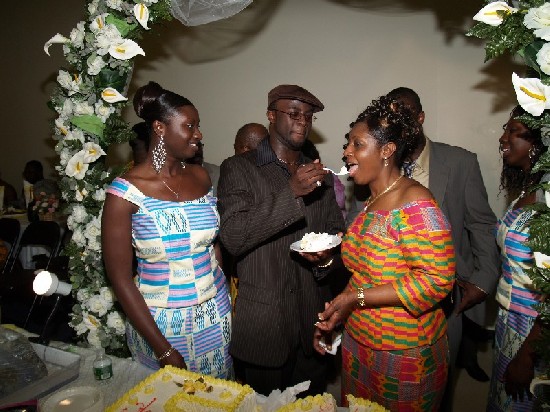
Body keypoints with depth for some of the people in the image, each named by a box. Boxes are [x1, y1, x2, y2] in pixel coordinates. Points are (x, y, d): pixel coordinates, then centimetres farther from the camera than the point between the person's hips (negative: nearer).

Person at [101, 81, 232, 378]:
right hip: (161, 323, -4)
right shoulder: (126, 192, -14)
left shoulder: (201, 178, 0)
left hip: (217, 315, 5)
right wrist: (163, 350, -11)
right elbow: (119, 277, -12)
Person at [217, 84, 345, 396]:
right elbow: (233, 237, -17)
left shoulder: (320, 174, 10)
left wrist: (328, 259, -8)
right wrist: (291, 193, -24)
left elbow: (337, 233, 14)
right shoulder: (238, 168, -5)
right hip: (264, 320, -4)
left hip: (314, 320, 5)